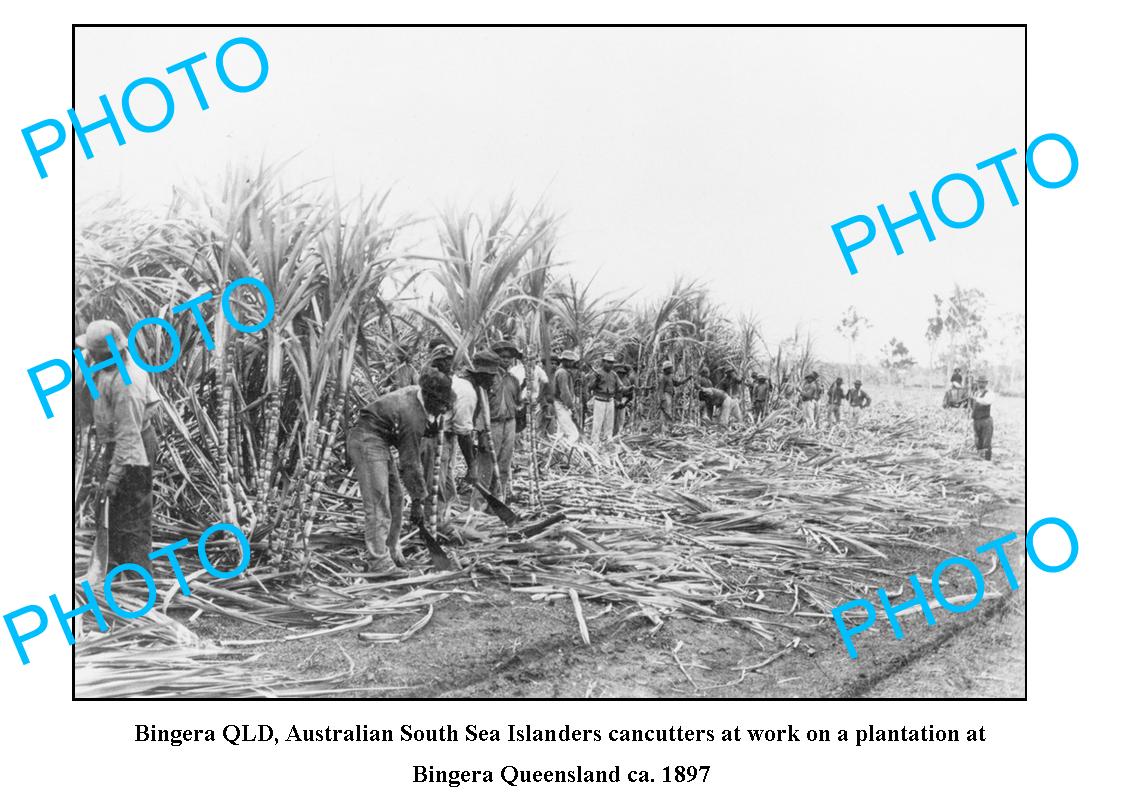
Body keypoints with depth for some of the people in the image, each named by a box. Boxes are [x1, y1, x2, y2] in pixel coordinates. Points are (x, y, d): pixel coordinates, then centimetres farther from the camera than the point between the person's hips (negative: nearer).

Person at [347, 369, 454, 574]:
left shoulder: (415, 393, 1)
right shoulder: (412, 416, -25)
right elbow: (410, 463, -20)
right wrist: (418, 500, -13)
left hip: (378, 440, 11)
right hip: (367, 441, -11)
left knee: (394, 497, 13)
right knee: (378, 502, -14)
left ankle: (391, 551, 21)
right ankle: (380, 562, -14)